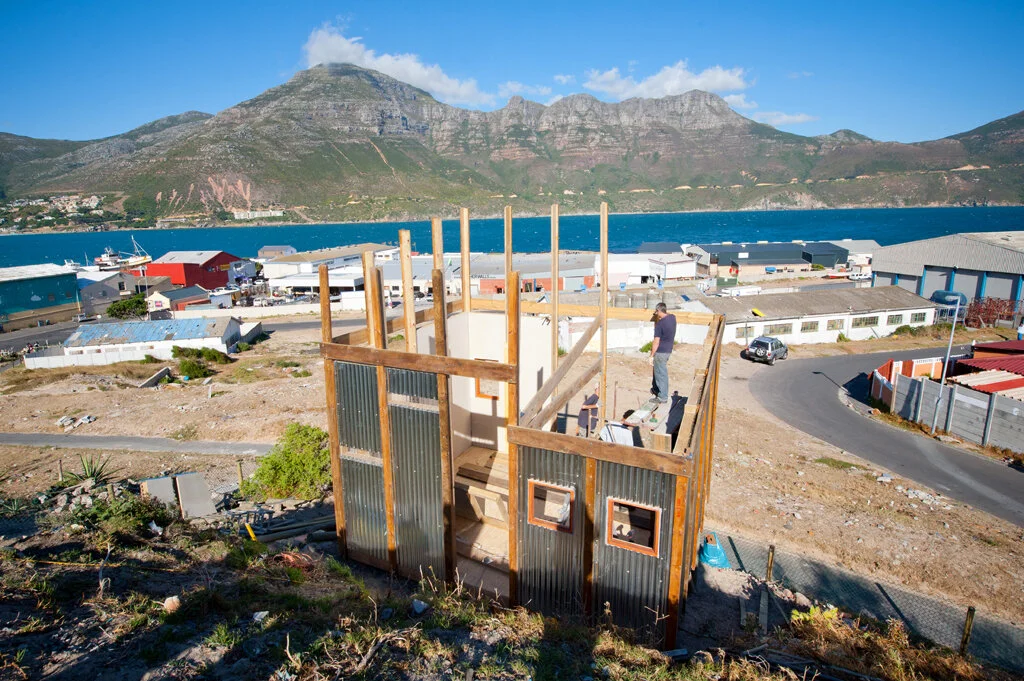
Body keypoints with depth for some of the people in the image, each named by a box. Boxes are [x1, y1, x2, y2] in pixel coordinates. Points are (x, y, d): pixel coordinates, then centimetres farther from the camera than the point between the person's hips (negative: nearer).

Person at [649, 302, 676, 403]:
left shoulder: (659, 324, -22)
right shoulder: (672, 317, 0)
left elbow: (656, 342, -21)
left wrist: (652, 355, -14)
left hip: (661, 352, -8)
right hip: (668, 350, 8)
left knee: (661, 374, 1)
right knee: (658, 371, 24)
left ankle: (663, 397, 8)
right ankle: (655, 389, 38)